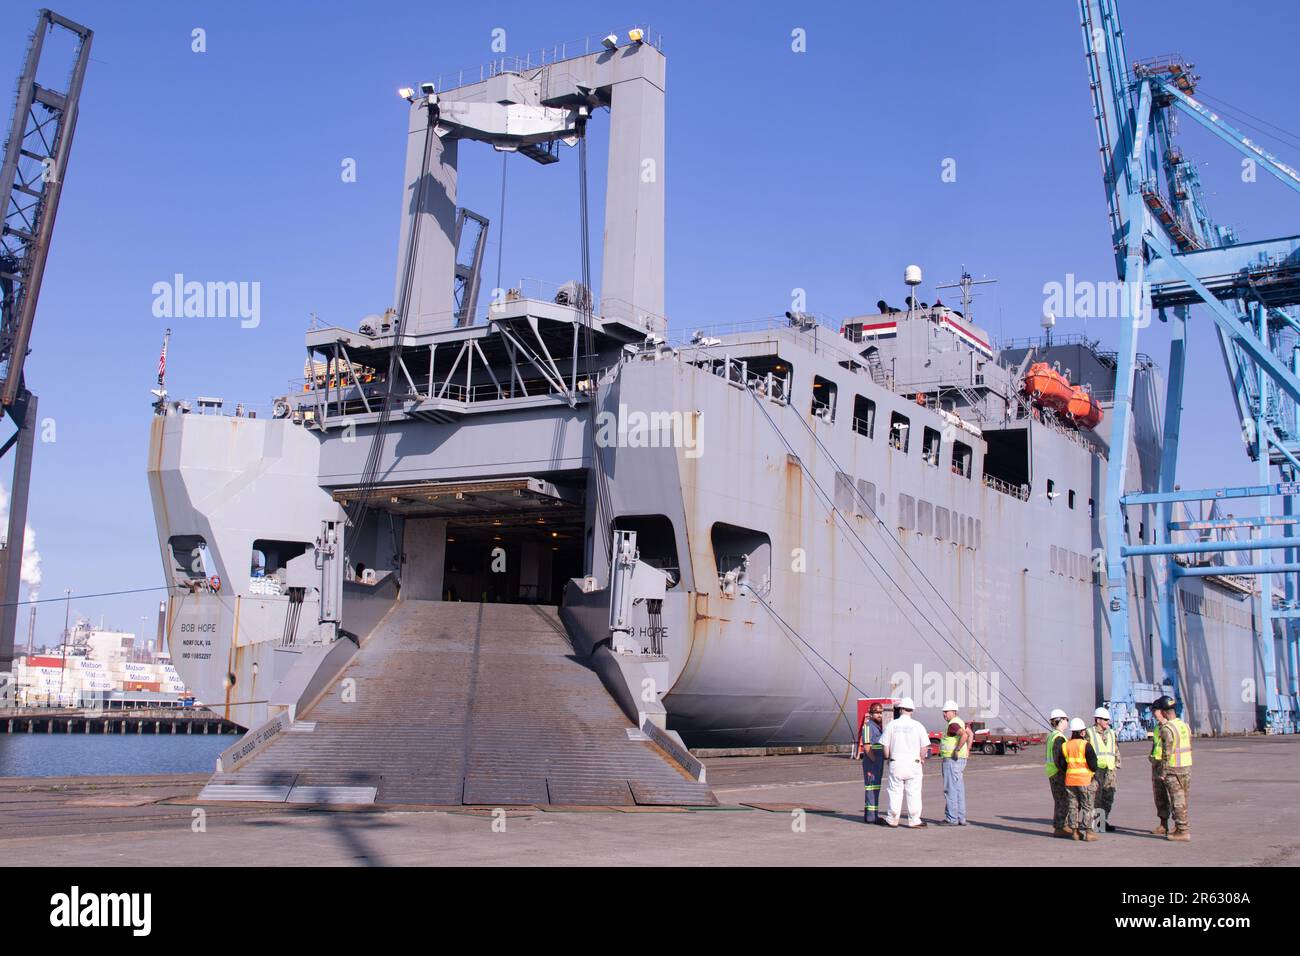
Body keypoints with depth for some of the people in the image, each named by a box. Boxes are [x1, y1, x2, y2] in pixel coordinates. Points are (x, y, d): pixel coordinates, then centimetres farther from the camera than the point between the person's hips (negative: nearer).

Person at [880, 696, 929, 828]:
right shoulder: (918, 726, -3)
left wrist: (888, 759, 16)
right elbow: (924, 747, -3)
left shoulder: (892, 725, -1)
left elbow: (885, 746, 1)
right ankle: (914, 820, 6)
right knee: (913, 793, 5)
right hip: (913, 763, -1)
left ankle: (892, 819, 14)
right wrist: (921, 760, 13)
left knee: (895, 792, 8)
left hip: (896, 763, 1)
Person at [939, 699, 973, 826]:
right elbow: (971, 734, 26)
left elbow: (964, 735, -33)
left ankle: (952, 819, -5)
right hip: (961, 760, 10)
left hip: (952, 760, -10)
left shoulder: (953, 724, -16)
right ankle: (961, 818, 15)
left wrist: (957, 750, -26)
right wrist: (967, 750, 21)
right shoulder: (960, 722, 15)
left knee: (950, 789, -6)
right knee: (959, 790, 12)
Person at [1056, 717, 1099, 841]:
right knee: (1086, 807, 2)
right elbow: (1093, 764, -12)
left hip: (1069, 781, 5)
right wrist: (1094, 770, 9)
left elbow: (1060, 765, 6)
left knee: (1072, 806, 11)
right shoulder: (1086, 745, -10)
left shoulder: (1064, 746, 6)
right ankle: (1086, 832, 0)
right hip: (1084, 780, -5)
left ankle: (1074, 831, 12)